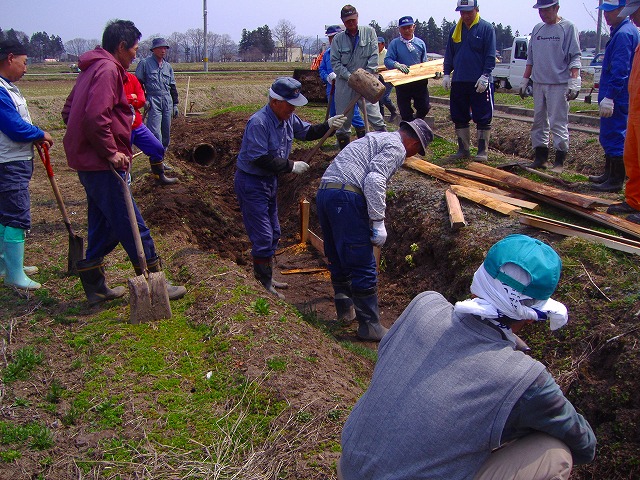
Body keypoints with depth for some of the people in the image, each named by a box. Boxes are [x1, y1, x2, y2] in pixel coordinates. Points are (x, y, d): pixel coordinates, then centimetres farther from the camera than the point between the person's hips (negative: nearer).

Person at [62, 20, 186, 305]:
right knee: (131, 225, -4)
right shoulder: (108, 69, -14)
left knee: (103, 225, 16)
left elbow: (68, 112, 22)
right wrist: (110, 151, -18)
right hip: (102, 164, -10)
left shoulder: (92, 68, 18)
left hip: (88, 161, 11)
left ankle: (95, 286, 24)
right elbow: (95, 117, -27)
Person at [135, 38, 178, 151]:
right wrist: (143, 99, -7)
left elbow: (172, 86, 21)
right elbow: (138, 83, 1)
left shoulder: (168, 66, 17)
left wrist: (175, 104, 17)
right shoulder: (145, 63, 1)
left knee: (166, 130, 7)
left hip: (167, 101, 5)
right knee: (155, 132, -12)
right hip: (153, 101, -5)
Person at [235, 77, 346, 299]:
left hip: (270, 180, 10)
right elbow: (260, 159, -29)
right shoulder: (258, 123, -26)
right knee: (263, 237, -6)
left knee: (273, 233, 17)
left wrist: (327, 125, -1)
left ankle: (266, 278, 32)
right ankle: (263, 285, 7)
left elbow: (307, 132, 17)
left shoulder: (288, 118, 2)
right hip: (251, 182, -10)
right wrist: (291, 166, -22)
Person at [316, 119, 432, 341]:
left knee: (338, 259, 21)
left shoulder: (378, 139, 30)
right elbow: (375, 180, -16)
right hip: (346, 198, -10)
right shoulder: (396, 147, 0)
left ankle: (345, 309, 35)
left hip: (323, 191, 10)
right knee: (363, 266, -2)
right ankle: (369, 325, 5)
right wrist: (378, 222, -14)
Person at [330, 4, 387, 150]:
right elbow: (335, 63, 1)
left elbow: (374, 56, -1)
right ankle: (344, 148, 19)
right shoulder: (338, 39, 5)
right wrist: (351, 77, -11)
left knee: (374, 113, -12)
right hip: (344, 83, 2)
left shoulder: (369, 32, 4)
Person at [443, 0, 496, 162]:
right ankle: (463, 149, 19)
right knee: (459, 118, 9)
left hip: (480, 83, -5)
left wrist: (485, 75, -14)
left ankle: (482, 151, 6)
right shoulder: (455, 30, 11)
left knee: (483, 118, -1)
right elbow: (449, 54, 16)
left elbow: (490, 56, -6)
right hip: (458, 82, 5)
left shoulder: (486, 28, -3)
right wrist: (446, 73, 6)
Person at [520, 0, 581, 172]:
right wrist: (524, 80, 16)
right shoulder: (537, 29, 13)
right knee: (539, 121, 10)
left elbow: (575, 58, -8)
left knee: (558, 122, -6)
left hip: (559, 84, -6)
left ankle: (560, 161, -1)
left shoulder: (568, 27, -4)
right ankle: (541, 157, 18)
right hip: (538, 82, 6)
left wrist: (574, 82, -16)